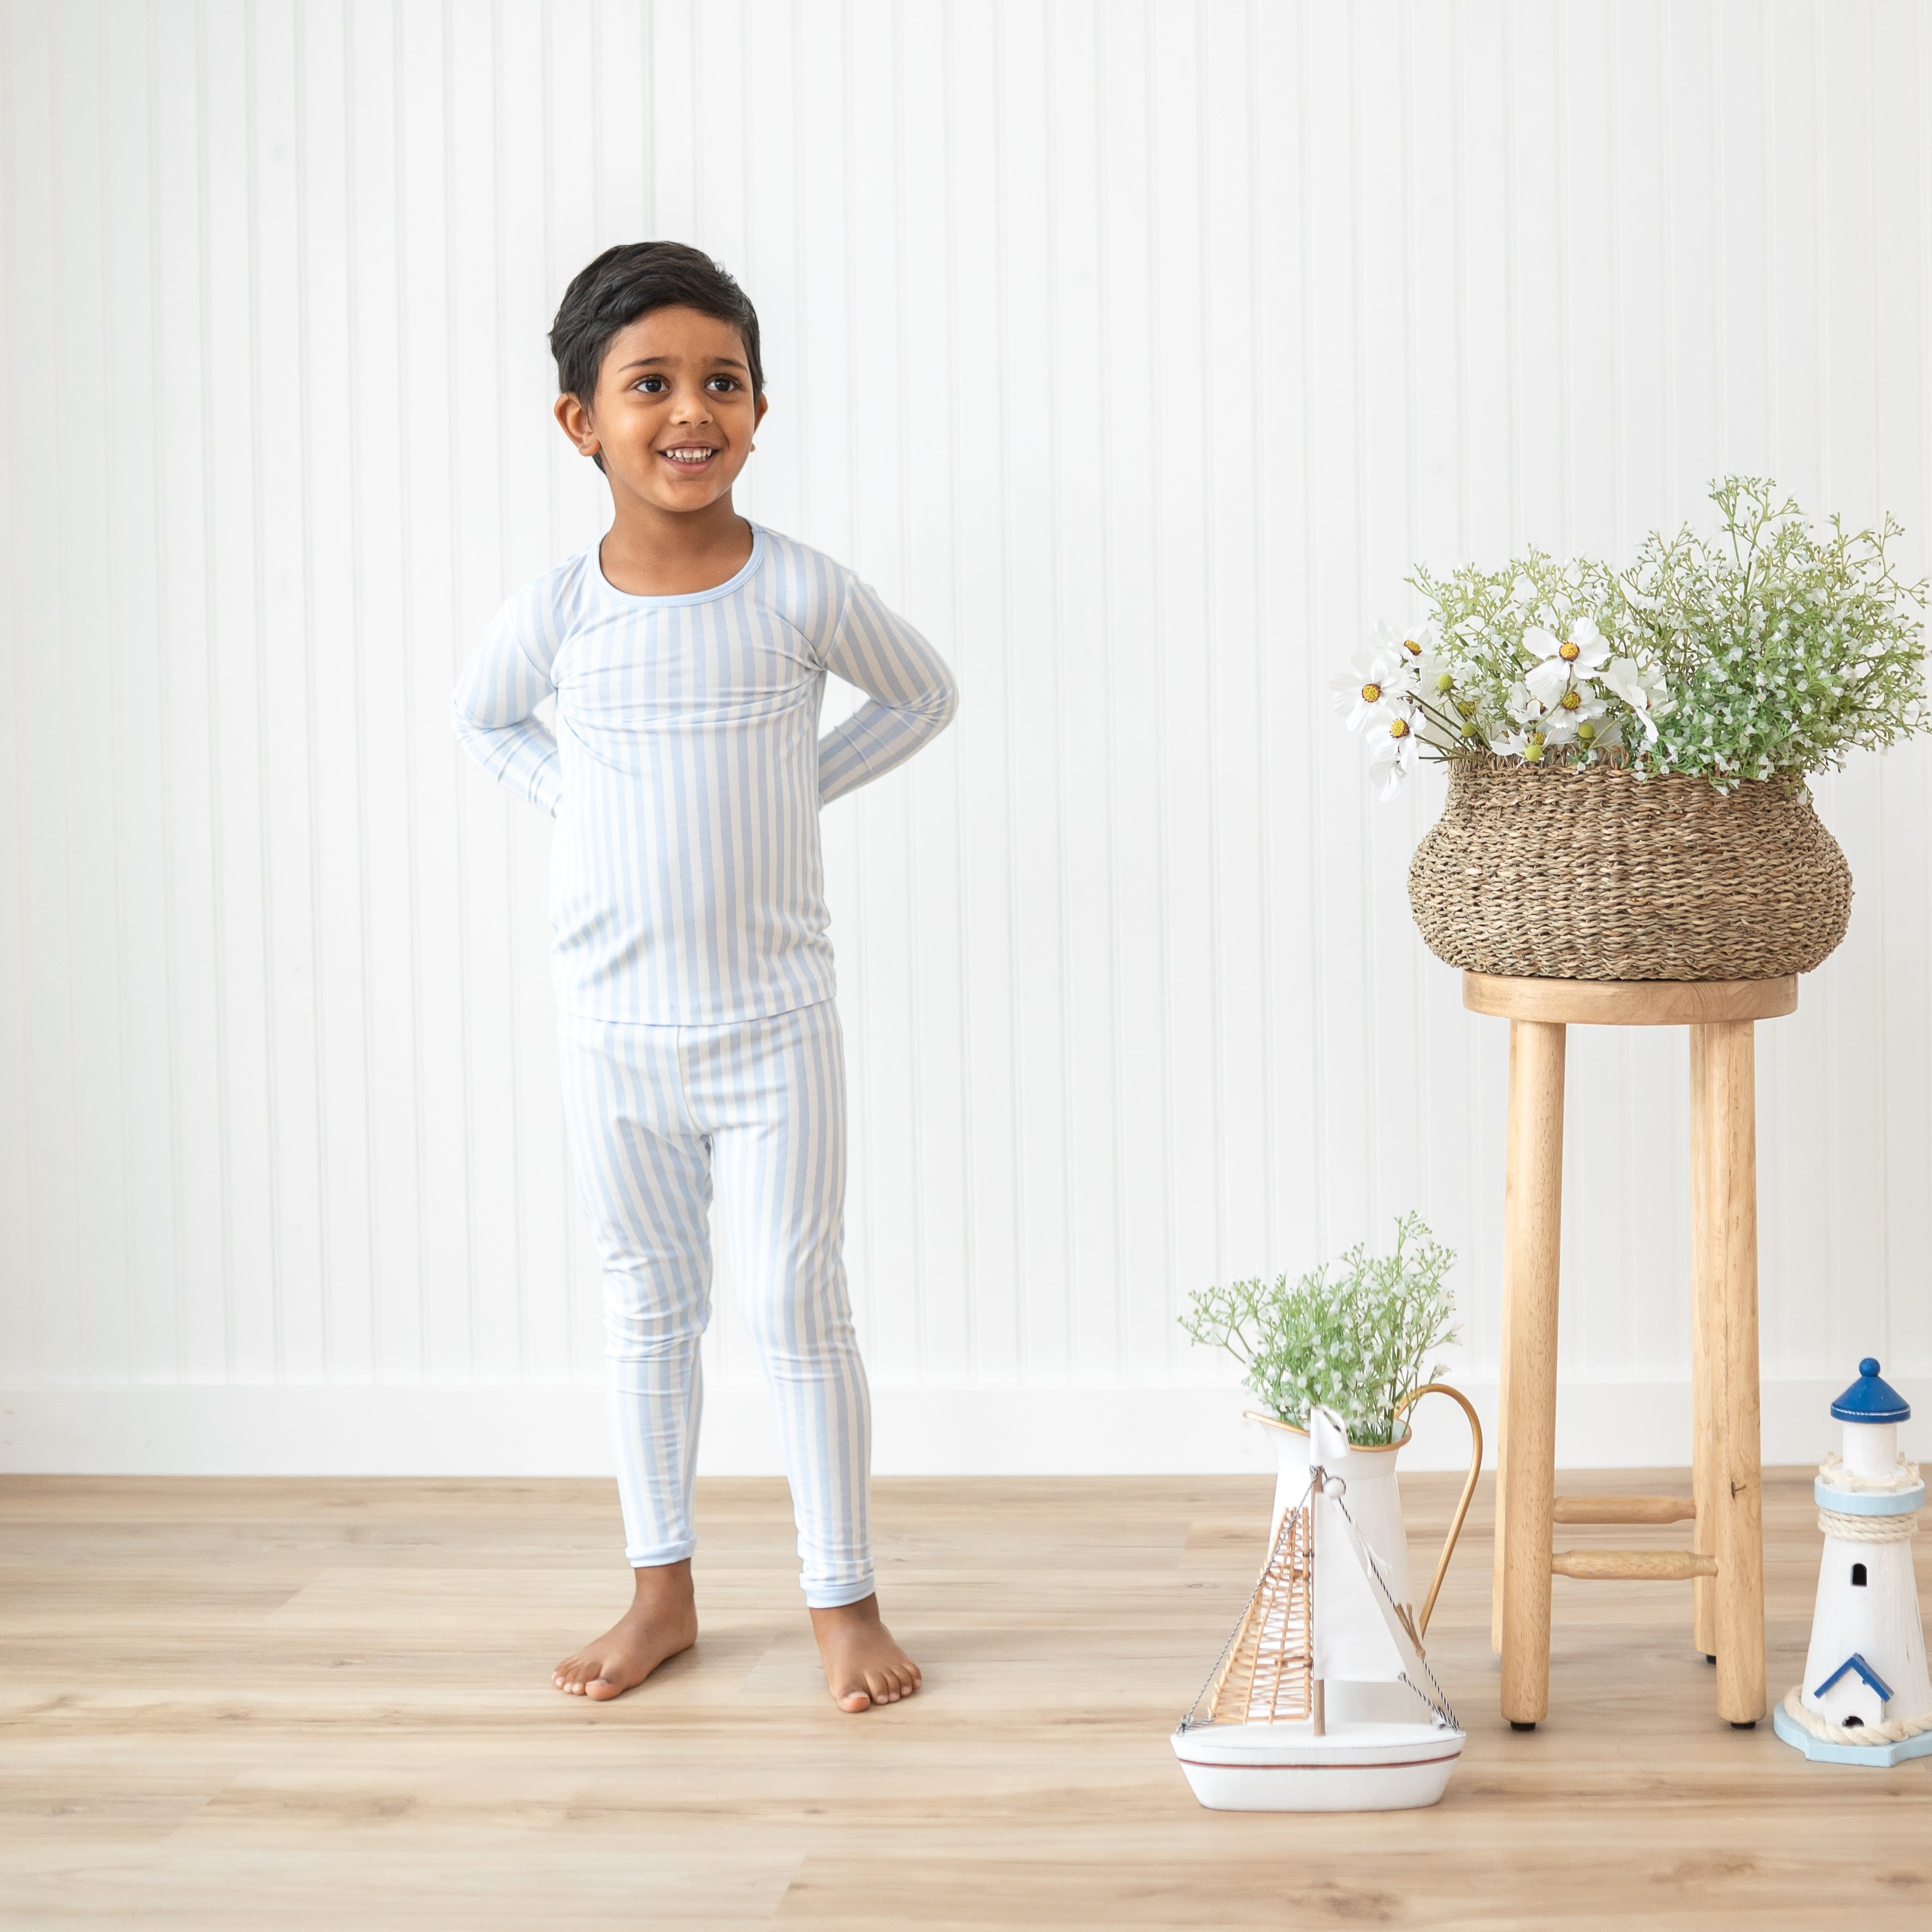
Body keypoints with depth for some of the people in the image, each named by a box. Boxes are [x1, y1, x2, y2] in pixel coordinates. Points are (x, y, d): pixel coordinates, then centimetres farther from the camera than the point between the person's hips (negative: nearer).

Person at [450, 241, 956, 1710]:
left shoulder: (803, 592, -9)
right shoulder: (557, 610, -5)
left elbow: (923, 697, 9)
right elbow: (484, 721, 16)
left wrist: (799, 788, -1)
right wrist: (578, 801, 1)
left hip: (774, 1022, -2)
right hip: (614, 1032, 2)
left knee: (799, 1310, 1)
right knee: (648, 1307, 13)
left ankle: (844, 1597, 15)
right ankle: (663, 1589, 26)